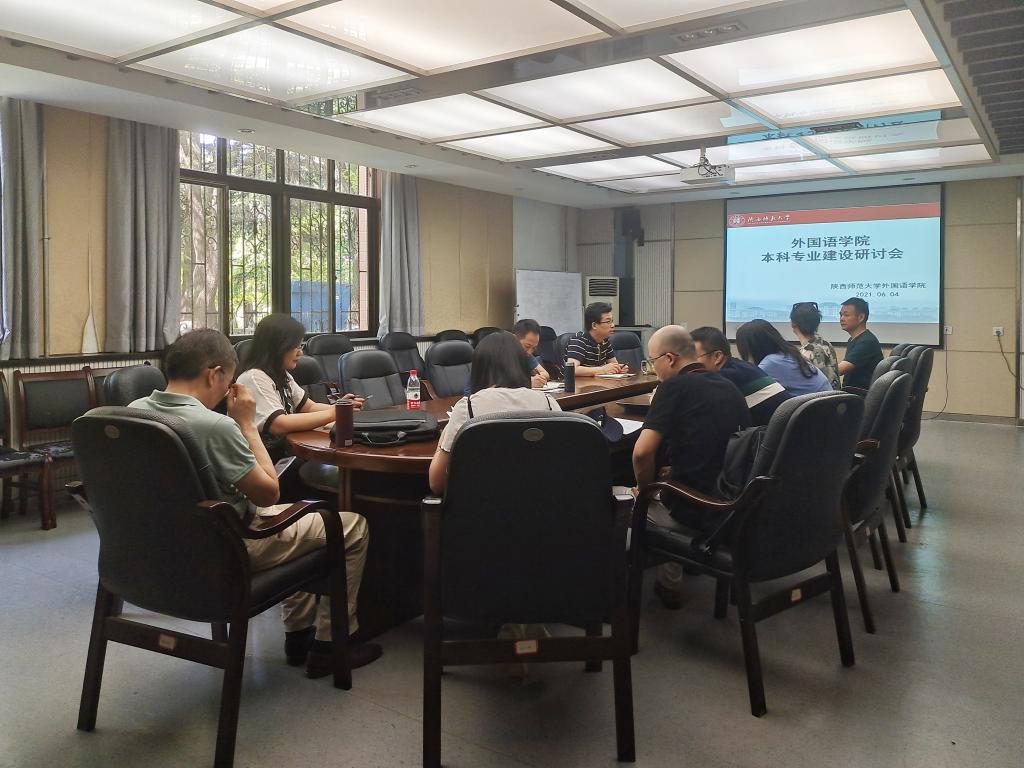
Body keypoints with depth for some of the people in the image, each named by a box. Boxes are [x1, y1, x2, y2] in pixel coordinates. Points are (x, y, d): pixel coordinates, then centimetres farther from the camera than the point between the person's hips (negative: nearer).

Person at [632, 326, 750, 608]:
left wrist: (646, 489, -2)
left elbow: (642, 452, -21)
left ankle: (669, 583, 26)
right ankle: (669, 579, 36)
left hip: (698, 512, -7)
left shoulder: (674, 386, -12)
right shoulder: (729, 386, 8)